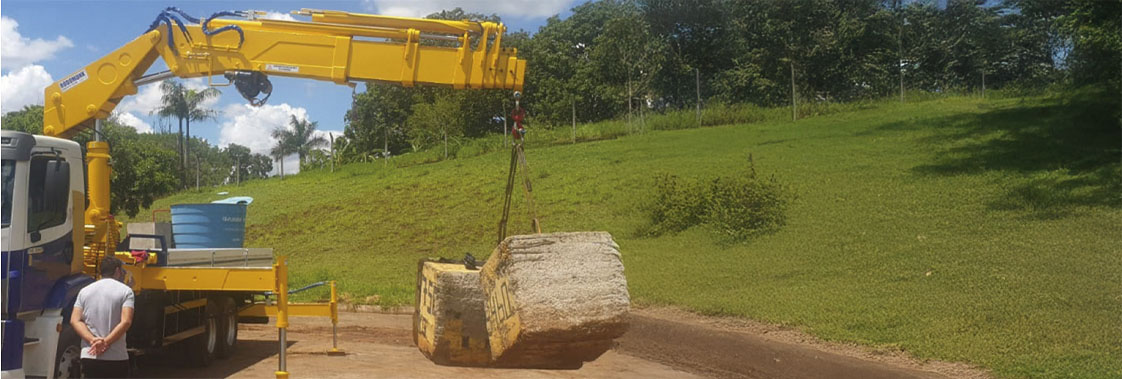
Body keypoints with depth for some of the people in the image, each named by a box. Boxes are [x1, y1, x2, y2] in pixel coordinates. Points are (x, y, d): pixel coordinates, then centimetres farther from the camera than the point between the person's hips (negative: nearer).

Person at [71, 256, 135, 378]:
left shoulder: (85, 291, 10)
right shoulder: (125, 291, -3)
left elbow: (75, 321, 0)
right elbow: (125, 322, -16)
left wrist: (92, 340, -9)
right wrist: (106, 342, -14)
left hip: (89, 357, 4)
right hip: (116, 358, -4)